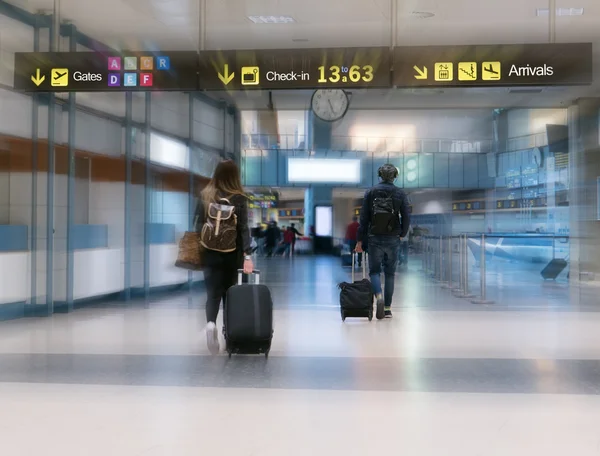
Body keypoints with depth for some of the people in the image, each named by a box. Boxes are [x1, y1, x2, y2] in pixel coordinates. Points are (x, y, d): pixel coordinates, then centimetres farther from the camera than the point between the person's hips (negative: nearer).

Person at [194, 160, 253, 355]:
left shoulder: (205, 195, -1)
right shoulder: (239, 198, -9)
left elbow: (199, 224, 2)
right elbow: (243, 228, -14)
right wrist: (247, 255, -17)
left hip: (210, 252, 1)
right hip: (232, 254, -1)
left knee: (213, 291, 4)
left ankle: (211, 323, -23)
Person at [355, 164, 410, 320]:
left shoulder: (370, 193, -1)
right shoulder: (400, 194, 0)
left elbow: (364, 218, -3)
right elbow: (406, 218, -1)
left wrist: (360, 240, 1)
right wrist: (401, 234, 18)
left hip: (375, 238, -1)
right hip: (393, 239, 1)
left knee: (374, 270, 10)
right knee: (390, 273, 12)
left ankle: (379, 295, -18)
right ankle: (387, 308, 13)